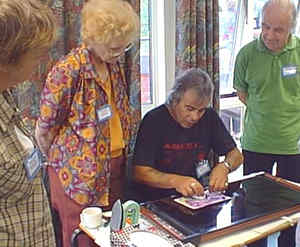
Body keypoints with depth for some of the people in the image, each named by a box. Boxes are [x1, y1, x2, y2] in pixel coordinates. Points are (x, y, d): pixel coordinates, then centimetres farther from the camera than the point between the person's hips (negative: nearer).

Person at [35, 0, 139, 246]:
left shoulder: (114, 65, 3)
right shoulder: (67, 72, -20)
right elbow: (44, 131, -12)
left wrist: (121, 157, 14)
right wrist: (63, 162, 2)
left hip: (114, 167, 7)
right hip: (79, 174, -6)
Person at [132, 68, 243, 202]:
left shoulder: (209, 117, 3)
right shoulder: (154, 120, -11)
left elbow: (236, 155, 10)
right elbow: (139, 173, -15)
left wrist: (224, 167, -14)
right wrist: (175, 181, -31)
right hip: (158, 200, -3)